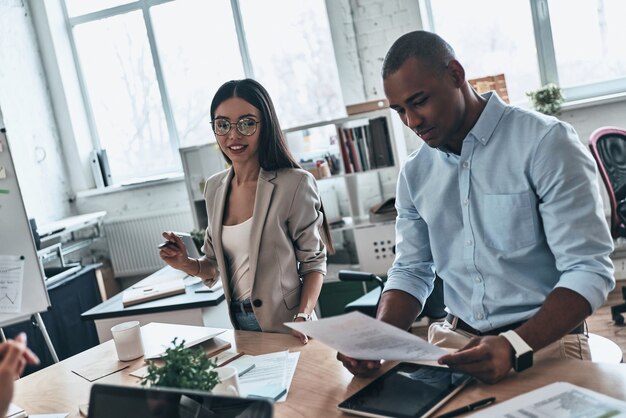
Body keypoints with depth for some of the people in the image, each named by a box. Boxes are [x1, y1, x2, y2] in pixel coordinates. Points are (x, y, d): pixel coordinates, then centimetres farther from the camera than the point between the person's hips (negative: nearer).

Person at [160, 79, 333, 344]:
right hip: (240, 326, 5)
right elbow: (215, 264, 11)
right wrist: (187, 264, -8)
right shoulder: (215, 188, 2)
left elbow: (314, 262, -11)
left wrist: (303, 318, -24)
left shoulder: (294, 184, -15)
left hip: (285, 328, -5)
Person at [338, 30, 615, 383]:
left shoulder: (546, 142, -10)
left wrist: (516, 346, -28)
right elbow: (411, 272, 11)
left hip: (544, 342, -5)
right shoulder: (414, 174, 7)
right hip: (454, 341, 5)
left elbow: (589, 270, -13)